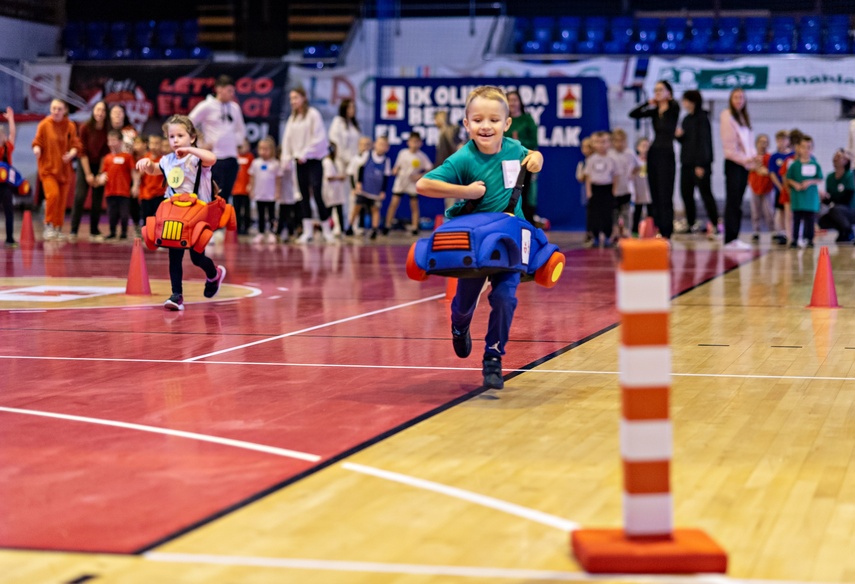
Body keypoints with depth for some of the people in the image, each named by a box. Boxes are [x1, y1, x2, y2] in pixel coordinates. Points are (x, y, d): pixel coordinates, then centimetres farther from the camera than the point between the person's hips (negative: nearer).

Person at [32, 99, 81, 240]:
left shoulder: (70, 126, 3)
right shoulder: (44, 125, -4)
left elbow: (76, 144, 2)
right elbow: (37, 143, -2)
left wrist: (71, 154, -19)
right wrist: (36, 149, -25)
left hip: (64, 169, 3)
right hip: (48, 167, -3)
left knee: (62, 200, 5)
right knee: (53, 194, -22)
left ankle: (58, 229, 19)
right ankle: (48, 226, -8)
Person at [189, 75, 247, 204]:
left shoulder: (235, 107, 11)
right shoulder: (206, 106, -5)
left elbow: (241, 129, 25)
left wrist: (235, 141, 8)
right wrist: (202, 143, -5)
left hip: (231, 157, 5)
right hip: (214, 158, -5)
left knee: (226, 195, 8)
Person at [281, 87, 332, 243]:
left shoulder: (313, 114, -5)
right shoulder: (292, 118, 13)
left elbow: (318, 138, -10)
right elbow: (287, 138, 12)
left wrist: (305, 154, -14)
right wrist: (287, 157, 0)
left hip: (313, 159, -6)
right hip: (299, 160, 6)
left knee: (316, 193, -11)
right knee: (304, 195, 4)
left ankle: (326, 229, -2)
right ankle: (307, 231, 5)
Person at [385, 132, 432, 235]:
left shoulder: (422, 156, -5)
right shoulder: (403, 153, 0)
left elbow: (429, 169, -2)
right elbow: (398, 166, 9)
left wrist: (420, 176, -15)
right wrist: (395, 170, -12)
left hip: (413, 183, -1)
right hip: (400, 181, 1)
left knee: (414, 205, 3)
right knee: (394, 203, -5)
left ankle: (415, 227, 11)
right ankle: (387, 225, 2)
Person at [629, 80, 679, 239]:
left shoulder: (673, 110, -4)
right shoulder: (654, 111, 10)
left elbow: (673, 104, -27)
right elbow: (633, 114, 7)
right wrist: (648, 103, 3)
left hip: (667, 154, -6)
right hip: (653, 153, 6)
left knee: (665, 196, -5)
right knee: (655, 195, 7)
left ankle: (666, 233, -3)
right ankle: (657, 230, 12)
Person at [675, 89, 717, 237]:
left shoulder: (702, 118, -9)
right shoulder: (687, 119, 14)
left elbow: (704, 141, -14)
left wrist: (701, 164, -18)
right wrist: (679, 135, -3)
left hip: (700, 163, -8)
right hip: (686, 162, 8)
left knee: (705, 192, -7)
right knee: (686, 192, 8)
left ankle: (714, 224, -6)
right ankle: (691, 224, 16)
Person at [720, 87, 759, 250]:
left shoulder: (744, 118, 17)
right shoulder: (727, 116, -5)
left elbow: (749, 141, 18)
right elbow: (729, 143, -11)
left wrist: (754, 156, -1)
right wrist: (743, 158, -16)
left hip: (745, 163, 7)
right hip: (733, 163, -7)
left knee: (737, 202, 8)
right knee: (732, 201, -10)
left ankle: (734, 237, 11)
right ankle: (730, 239, -12)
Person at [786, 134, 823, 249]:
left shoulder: (815, 165, 3)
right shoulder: (794, 164, 1)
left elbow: (820, 180, 3)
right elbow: (788, 179, 4)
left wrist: (810, 182, -12)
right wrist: (795, 184, -13)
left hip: (811, 196, 0)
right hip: (798, 195, 0)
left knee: (810, 218, 2)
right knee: (797, 217, 3)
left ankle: (809, 239, 8)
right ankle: (794, 239, 7)